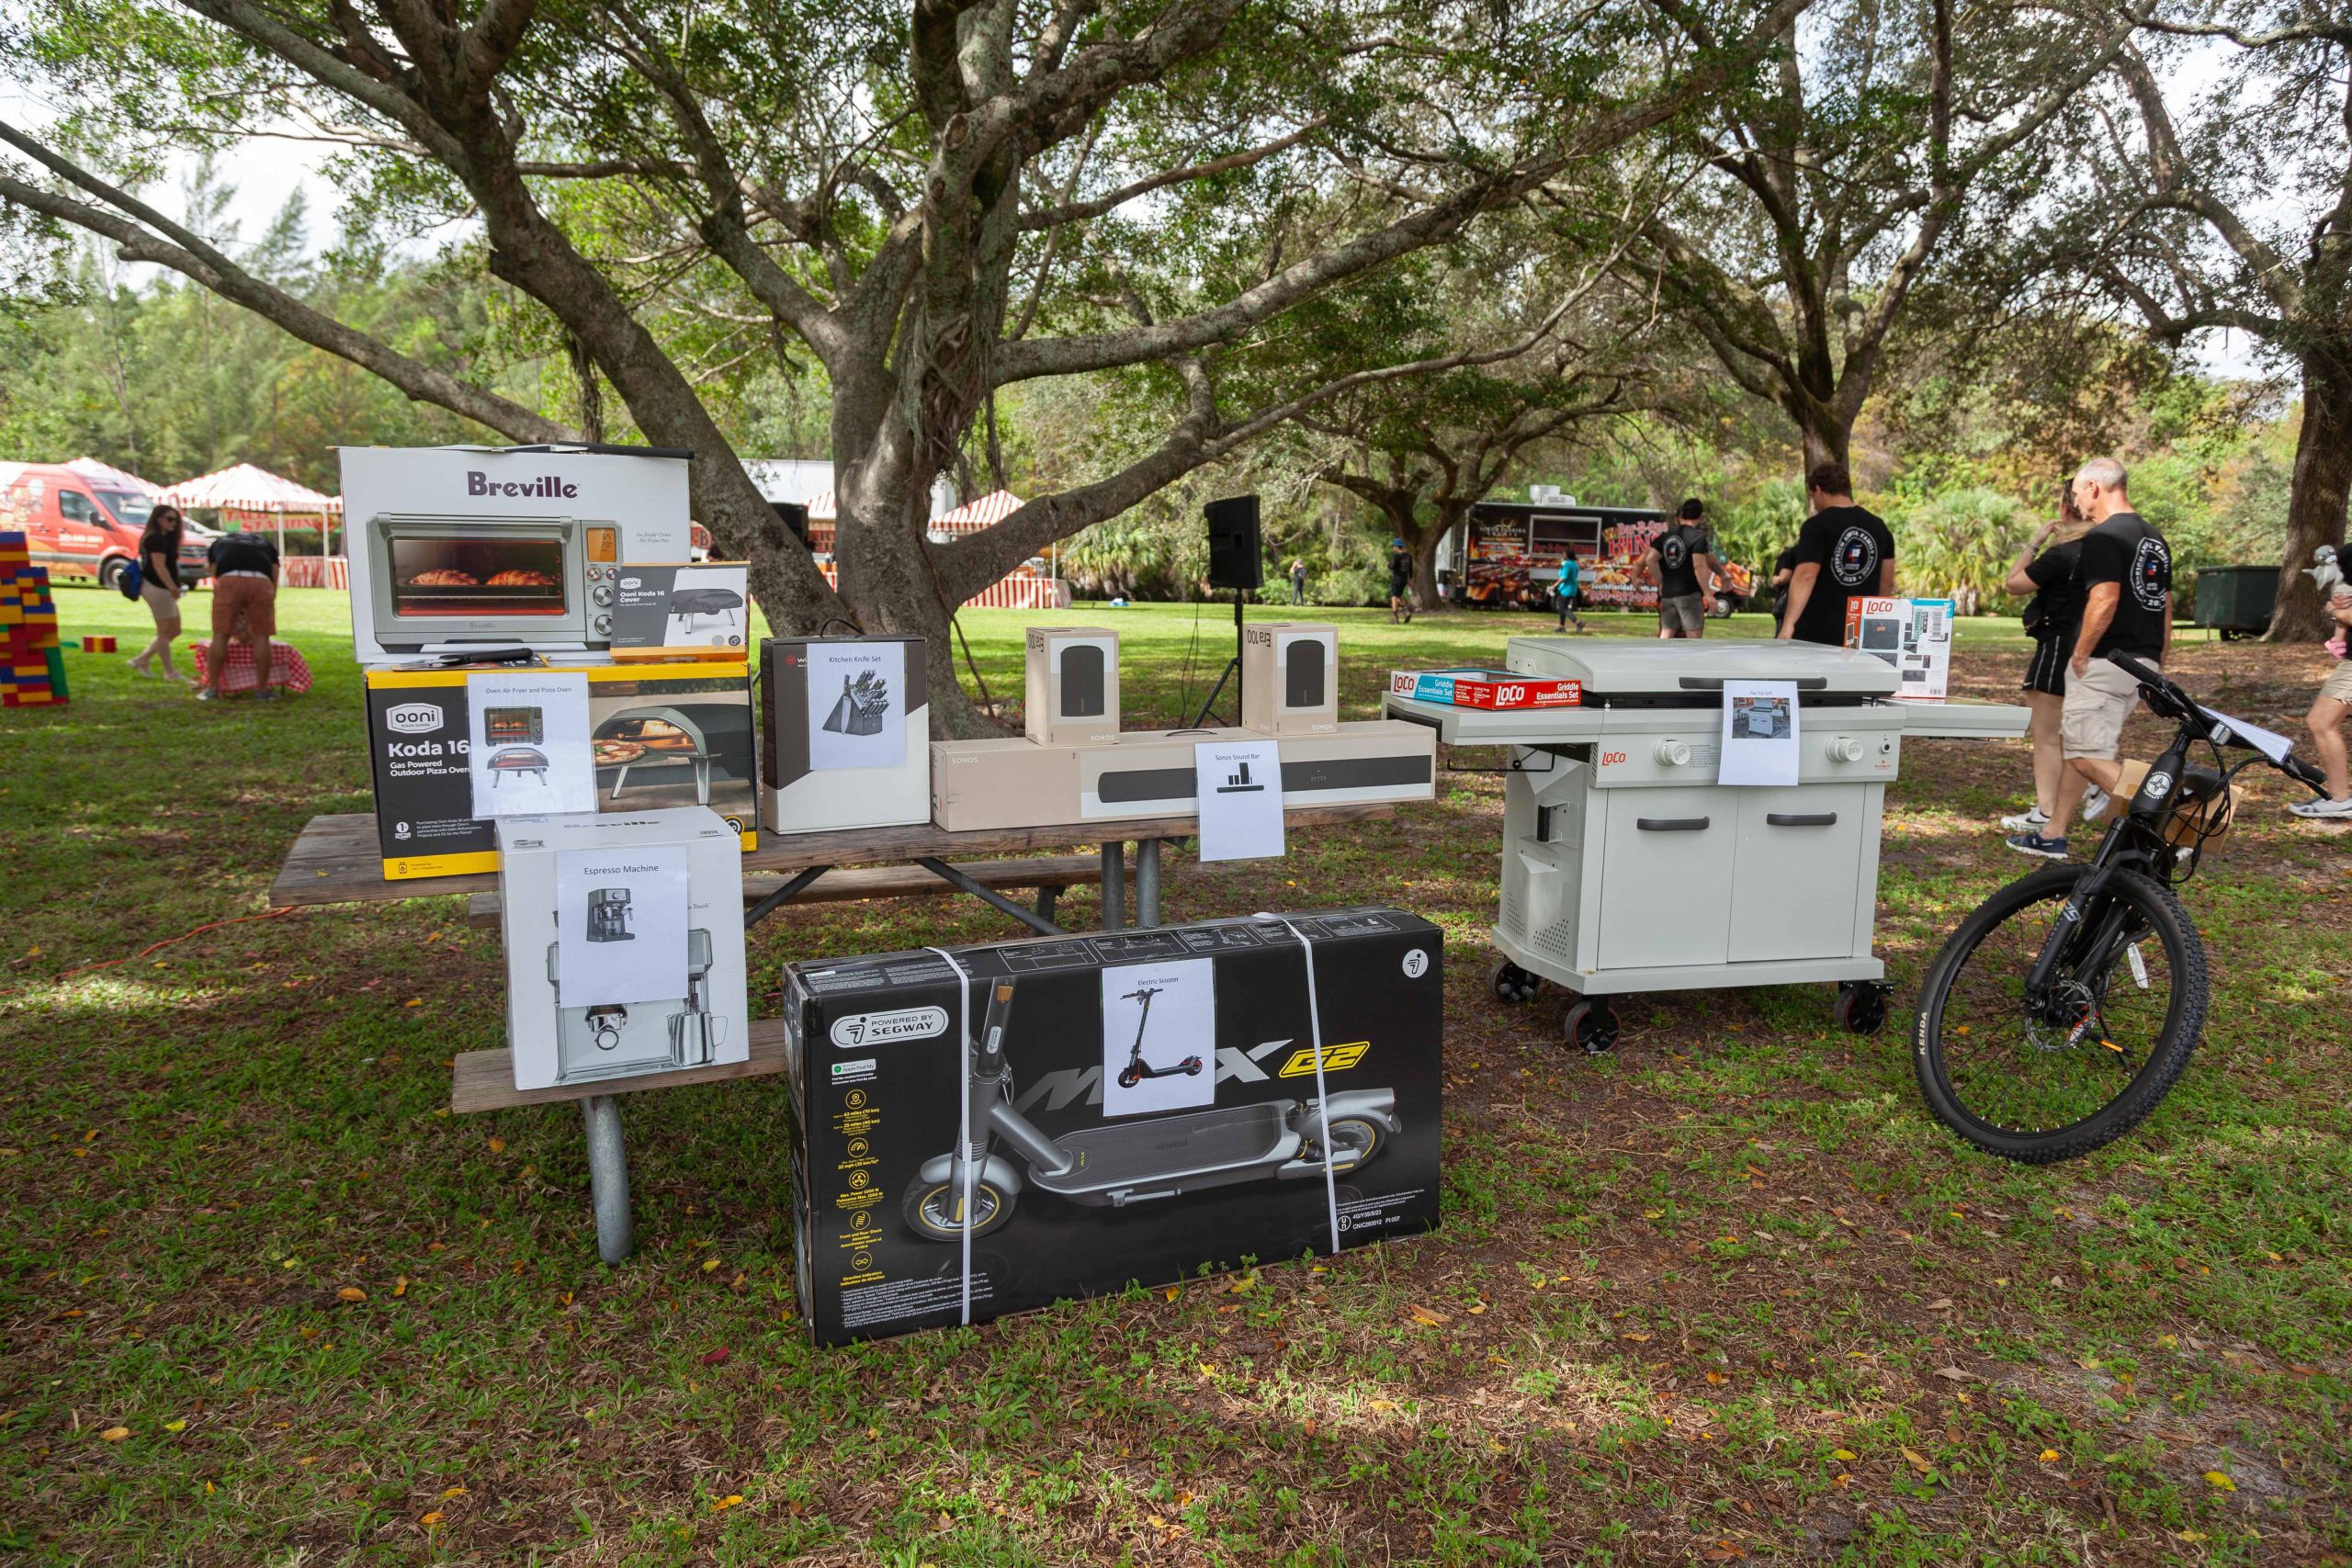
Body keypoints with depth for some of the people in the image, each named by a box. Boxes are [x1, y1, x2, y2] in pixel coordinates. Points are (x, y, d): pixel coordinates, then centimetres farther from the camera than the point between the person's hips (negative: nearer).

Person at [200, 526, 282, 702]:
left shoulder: (218, 544, 36)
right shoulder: (266, 545, 36)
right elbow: (273, 587, 28)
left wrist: (236, 627, 35)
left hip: (228, 580, 0)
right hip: (260, 582, 0)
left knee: (221, 635, 9)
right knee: (261, 636, 8)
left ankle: (212, 689, 13)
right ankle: (262, 690, 11)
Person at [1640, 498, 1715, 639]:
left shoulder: (1666, 536, 9)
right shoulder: (1698, 537, -8)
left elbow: (1650, 560, 2)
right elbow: (1699, 567, -18)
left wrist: (1661, 582, 10)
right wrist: (1707, 594, -15)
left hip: (1667, 593, 6)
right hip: (1689, 594, -6)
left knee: (1666, 634, 9)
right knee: (1694, 636, -2)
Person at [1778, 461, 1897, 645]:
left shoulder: (1817, 526, -8)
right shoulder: (1879, 527, 11)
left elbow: (1806, 576, -18)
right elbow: (1887, 583, 16)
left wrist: (1789, 624, -22)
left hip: (1814, 634, -5)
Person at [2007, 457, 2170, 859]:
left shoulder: (2103, 537, -14)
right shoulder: (2155, 539, 17)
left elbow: (2105, 599, -24)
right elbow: (2166, 604, 19)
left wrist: (2080, 654, -14)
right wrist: (2157, 666, 23)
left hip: (2105, 662, -10)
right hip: (2142, 662, 10)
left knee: (2089, 757, -8)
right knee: (2075, 744, 17)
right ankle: (2053, 835, 23)